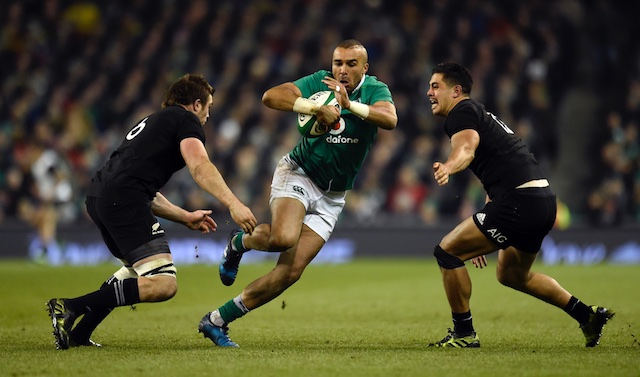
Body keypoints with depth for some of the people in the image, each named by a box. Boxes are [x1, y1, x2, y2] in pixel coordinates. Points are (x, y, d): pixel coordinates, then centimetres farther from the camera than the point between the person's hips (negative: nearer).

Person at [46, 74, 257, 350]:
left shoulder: (151, 123, 34)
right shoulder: (186, 120, 7)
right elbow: (200, 167, -12)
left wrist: (186, 217, 35)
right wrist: (233, 204, -21)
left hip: (97, 197, 10)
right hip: (123, 199, -10)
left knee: (139, 268, 30)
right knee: (163, 284, -16)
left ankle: (79, 333, 20)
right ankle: (70, 308, -19)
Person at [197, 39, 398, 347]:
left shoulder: (375, 90, -6)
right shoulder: (320, 82, -10)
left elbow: (390, 119, -27)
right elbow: (270, 96, -24)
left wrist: (350, 104, -40)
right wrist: (316, 107, -36)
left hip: (332, 197, 3)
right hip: (298, 174, -3)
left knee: (291, 272, -7)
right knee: (283, 237, -34)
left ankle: (217, 320, 4)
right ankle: (239, 242, 2)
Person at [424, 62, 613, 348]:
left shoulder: (461, 113, -3)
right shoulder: (482, 116, 29)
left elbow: (466, 147, -28)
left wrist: (447, 167, -50)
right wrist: (480, 237, 40)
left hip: (520, 202, -10)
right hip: (545, 199, 10)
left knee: (447, 252, -4)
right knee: (511, 275, 29)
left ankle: (464, 333, 3)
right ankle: (587, 316, 29)